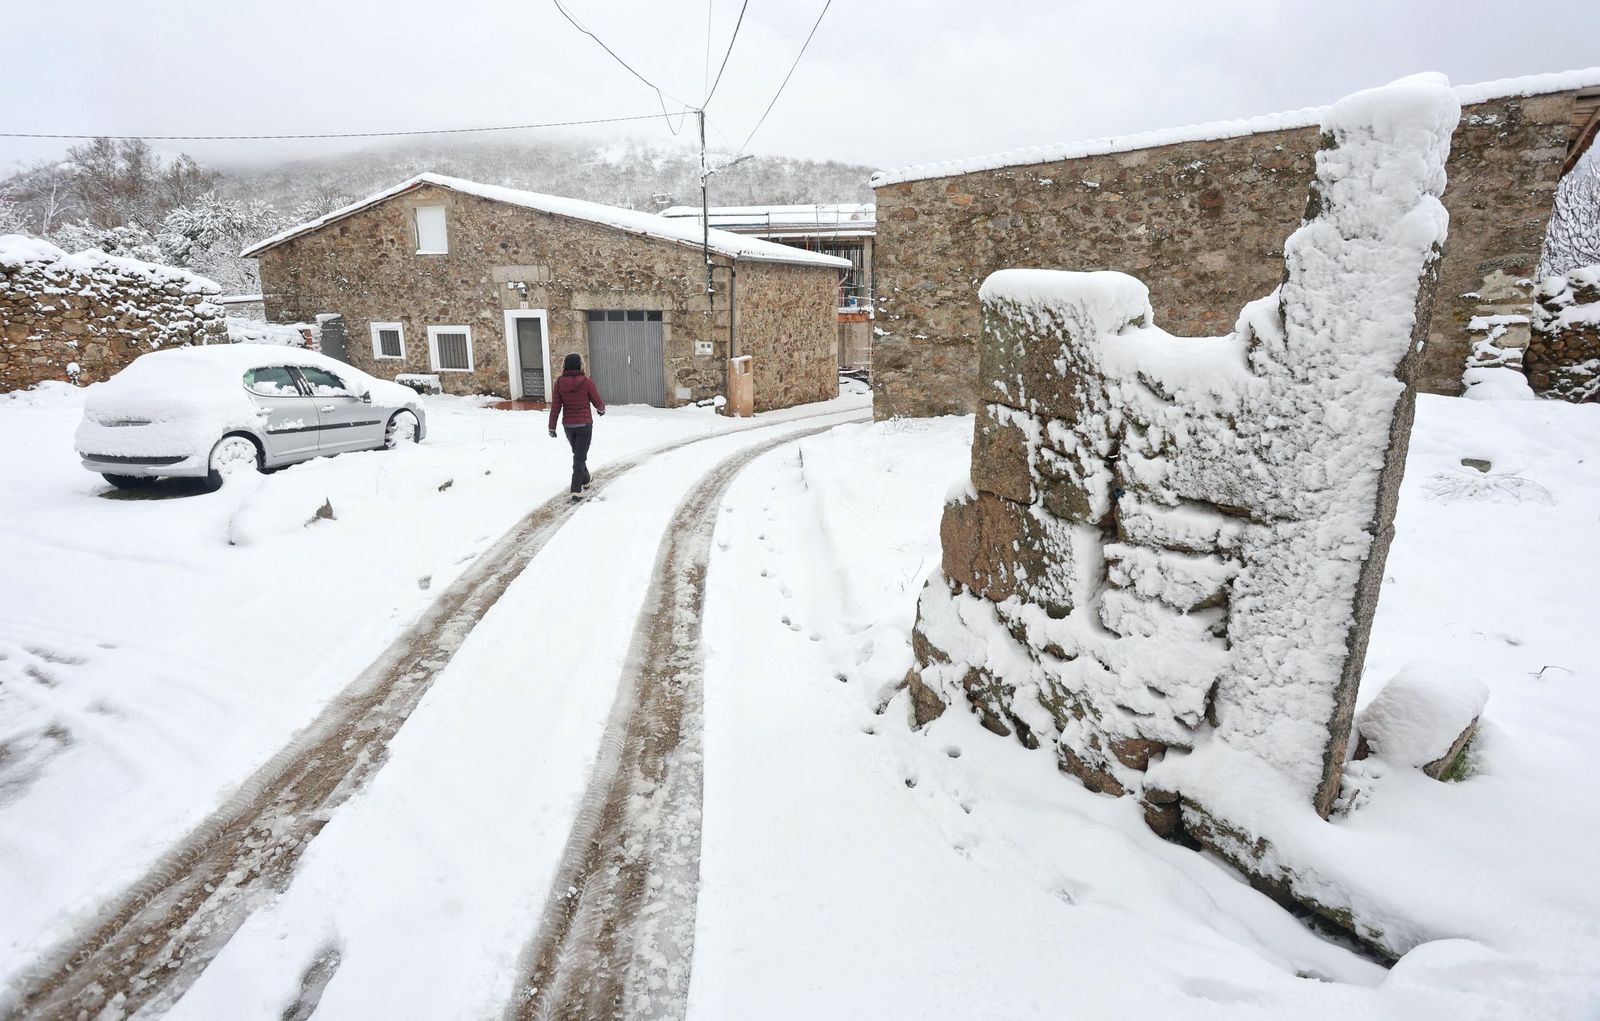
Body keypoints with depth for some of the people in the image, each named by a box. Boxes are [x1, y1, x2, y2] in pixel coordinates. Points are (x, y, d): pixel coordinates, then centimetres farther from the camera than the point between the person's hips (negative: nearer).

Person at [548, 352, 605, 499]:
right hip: (584, 425, -4)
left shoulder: (559, 383, -4)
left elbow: (555, 407, -4)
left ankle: (585, 480, 41)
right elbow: (598, 403, -4)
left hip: (568, 425, 4)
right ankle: (576, 490, -9)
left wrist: (552, 427, 2)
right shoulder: (587, 382, -13)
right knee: (580, 457, -1)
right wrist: (602, 409, 19)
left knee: (578, 453, 25)